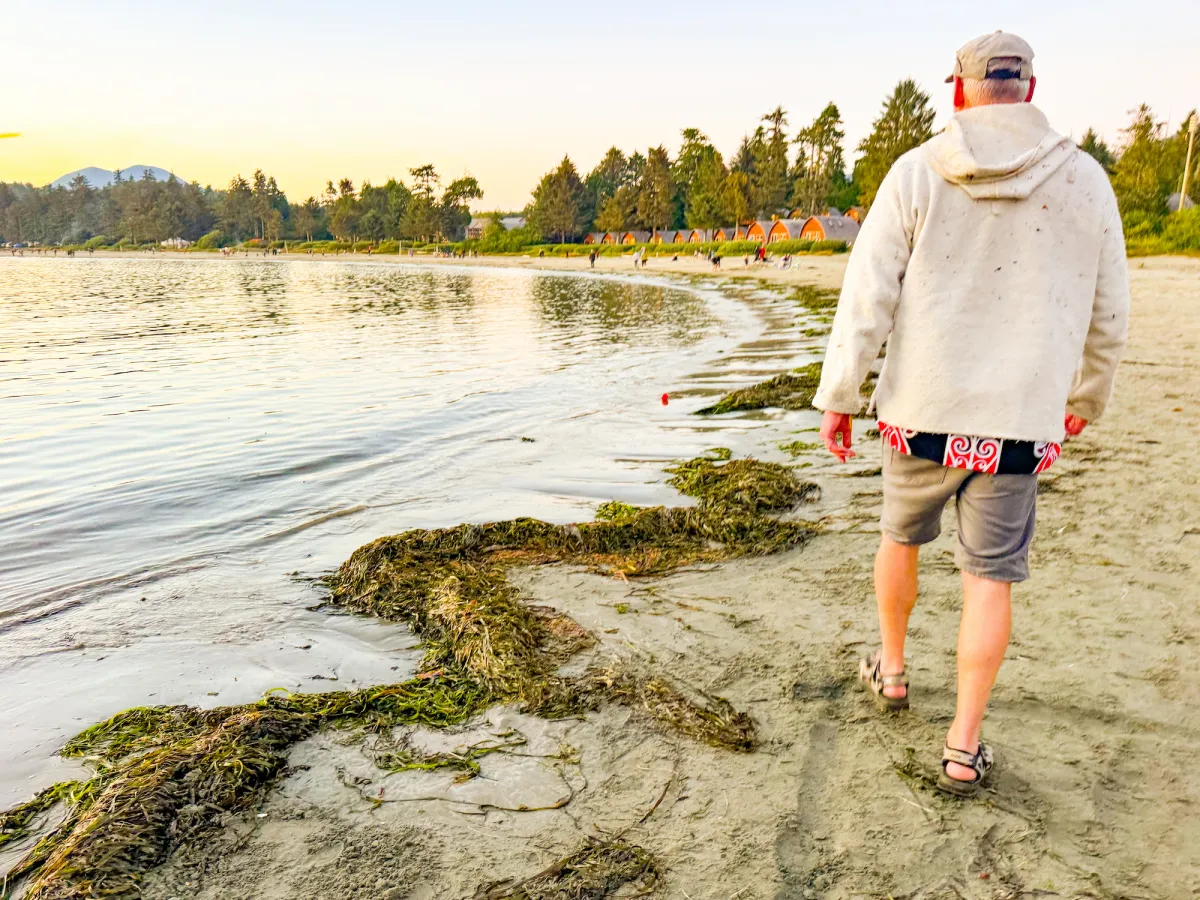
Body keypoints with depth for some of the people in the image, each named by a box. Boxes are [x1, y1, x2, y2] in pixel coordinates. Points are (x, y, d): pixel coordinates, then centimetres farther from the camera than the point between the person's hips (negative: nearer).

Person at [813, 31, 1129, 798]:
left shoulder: (918, 173, -4)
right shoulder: (1084, 181, 2)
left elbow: (868, 297, -8)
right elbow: (1107, 316, 9)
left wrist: (838, 397, -1)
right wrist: (1088, 400, 24)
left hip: (922, 415, 0)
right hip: (1018, 423, 1)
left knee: (901, 539, 22)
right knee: (990, 577, 8)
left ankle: (892, 671, 40)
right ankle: (964, 749, 13)